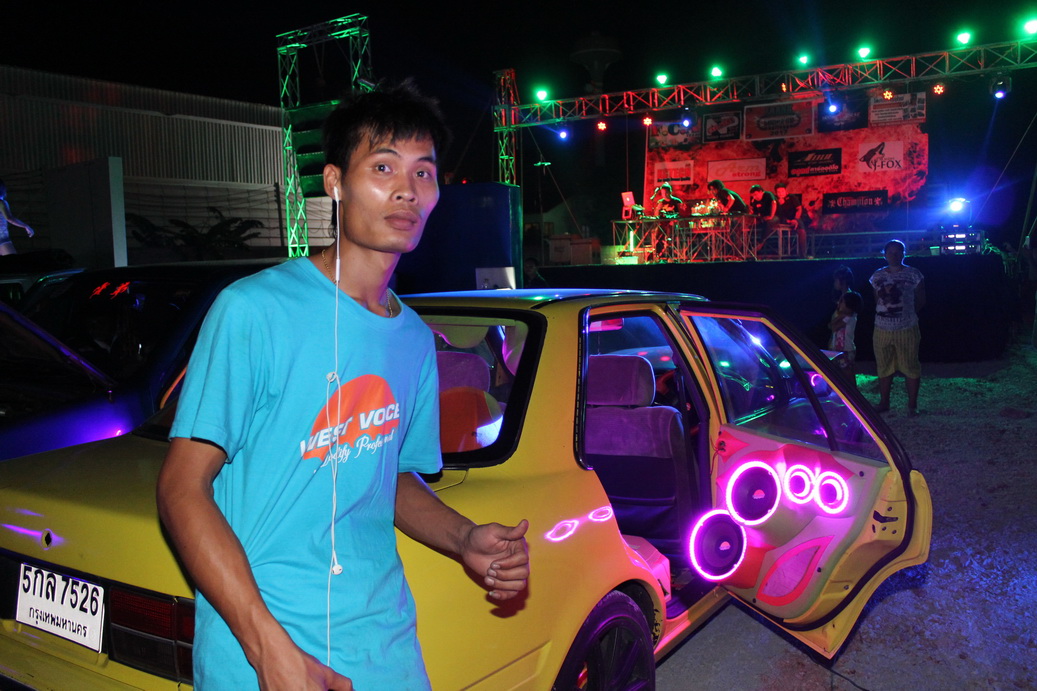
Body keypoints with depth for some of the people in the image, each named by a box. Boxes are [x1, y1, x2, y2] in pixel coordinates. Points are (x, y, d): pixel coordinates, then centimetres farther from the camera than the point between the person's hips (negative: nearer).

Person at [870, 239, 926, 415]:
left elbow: (920, 301, 5)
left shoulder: (913, 274, -1)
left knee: (910, 367, 0)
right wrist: (885, 311, 7)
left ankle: (912, 404, 9)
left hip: (907, 329, -3)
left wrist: (906, 313, 1)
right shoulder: (877, 276, 9)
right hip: (882, 329, 3)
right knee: (883, 367, 9)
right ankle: (884, 402, 20)